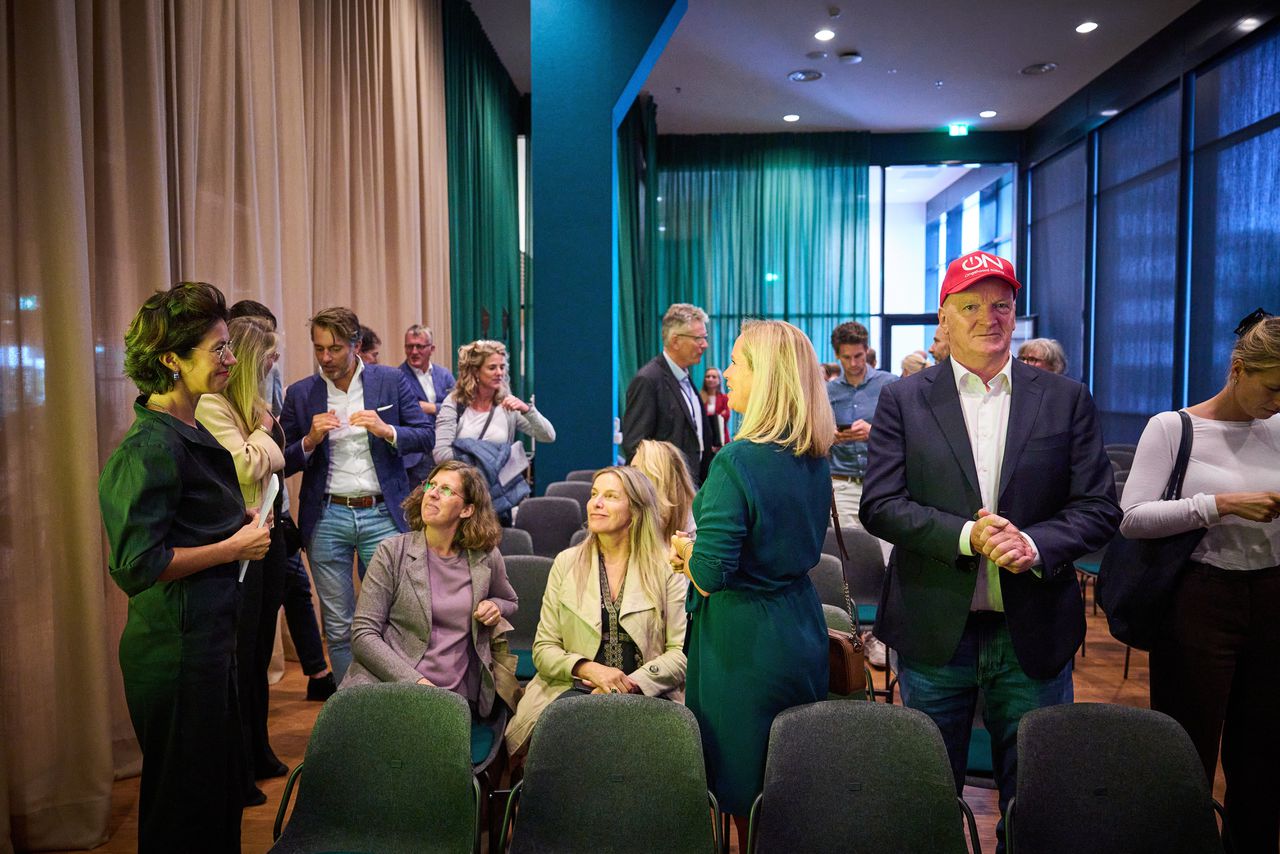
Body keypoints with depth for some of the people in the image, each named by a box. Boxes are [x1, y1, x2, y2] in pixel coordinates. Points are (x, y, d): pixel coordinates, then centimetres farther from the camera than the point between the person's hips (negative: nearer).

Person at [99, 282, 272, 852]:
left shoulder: (192, 434, 10)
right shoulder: (150, 448, -20)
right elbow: (136, 566, -25)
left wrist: (243, 526, 7)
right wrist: (234, 548, -18)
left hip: (209, 635, 10)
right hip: (176, 648, -9)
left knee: (224, 781, 22)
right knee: (185, 804, 7)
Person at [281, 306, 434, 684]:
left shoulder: (392, 381, 3)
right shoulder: (300, 394, 6)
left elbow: (425, 436, 3)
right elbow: (284, 464, 7)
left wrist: (387, 431, -15)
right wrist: (310, 440, -12)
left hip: (382, 514, -1)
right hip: (327, 518, 1)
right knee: (338, 627, 9)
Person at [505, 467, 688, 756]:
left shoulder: (667, 568, 4)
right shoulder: (566, 562, 11)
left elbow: (682, 652, 0)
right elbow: (543, 649, 7)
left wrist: (630, 683, -15)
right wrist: (589, 669, -13)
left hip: (646, 694, -2)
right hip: (575, 688, 2)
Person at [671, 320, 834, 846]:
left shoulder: (737, 461, -22)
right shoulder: (816, 461, 2)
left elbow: (710, 576, -23)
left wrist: (685, 549, -1)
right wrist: (699, 552, 11)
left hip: (744, 643, -8)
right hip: (802, 631, 8)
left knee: (747, 800, 10)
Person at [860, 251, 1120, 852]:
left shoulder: (1066, 400, 4)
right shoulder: (902, 400, 0)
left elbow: (1100, 508, 0)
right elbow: (879, 505, -8)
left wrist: (1035, 544, -18)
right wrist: (966, 535, -20)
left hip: (1034, 632, 1)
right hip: (935, 630, -1)